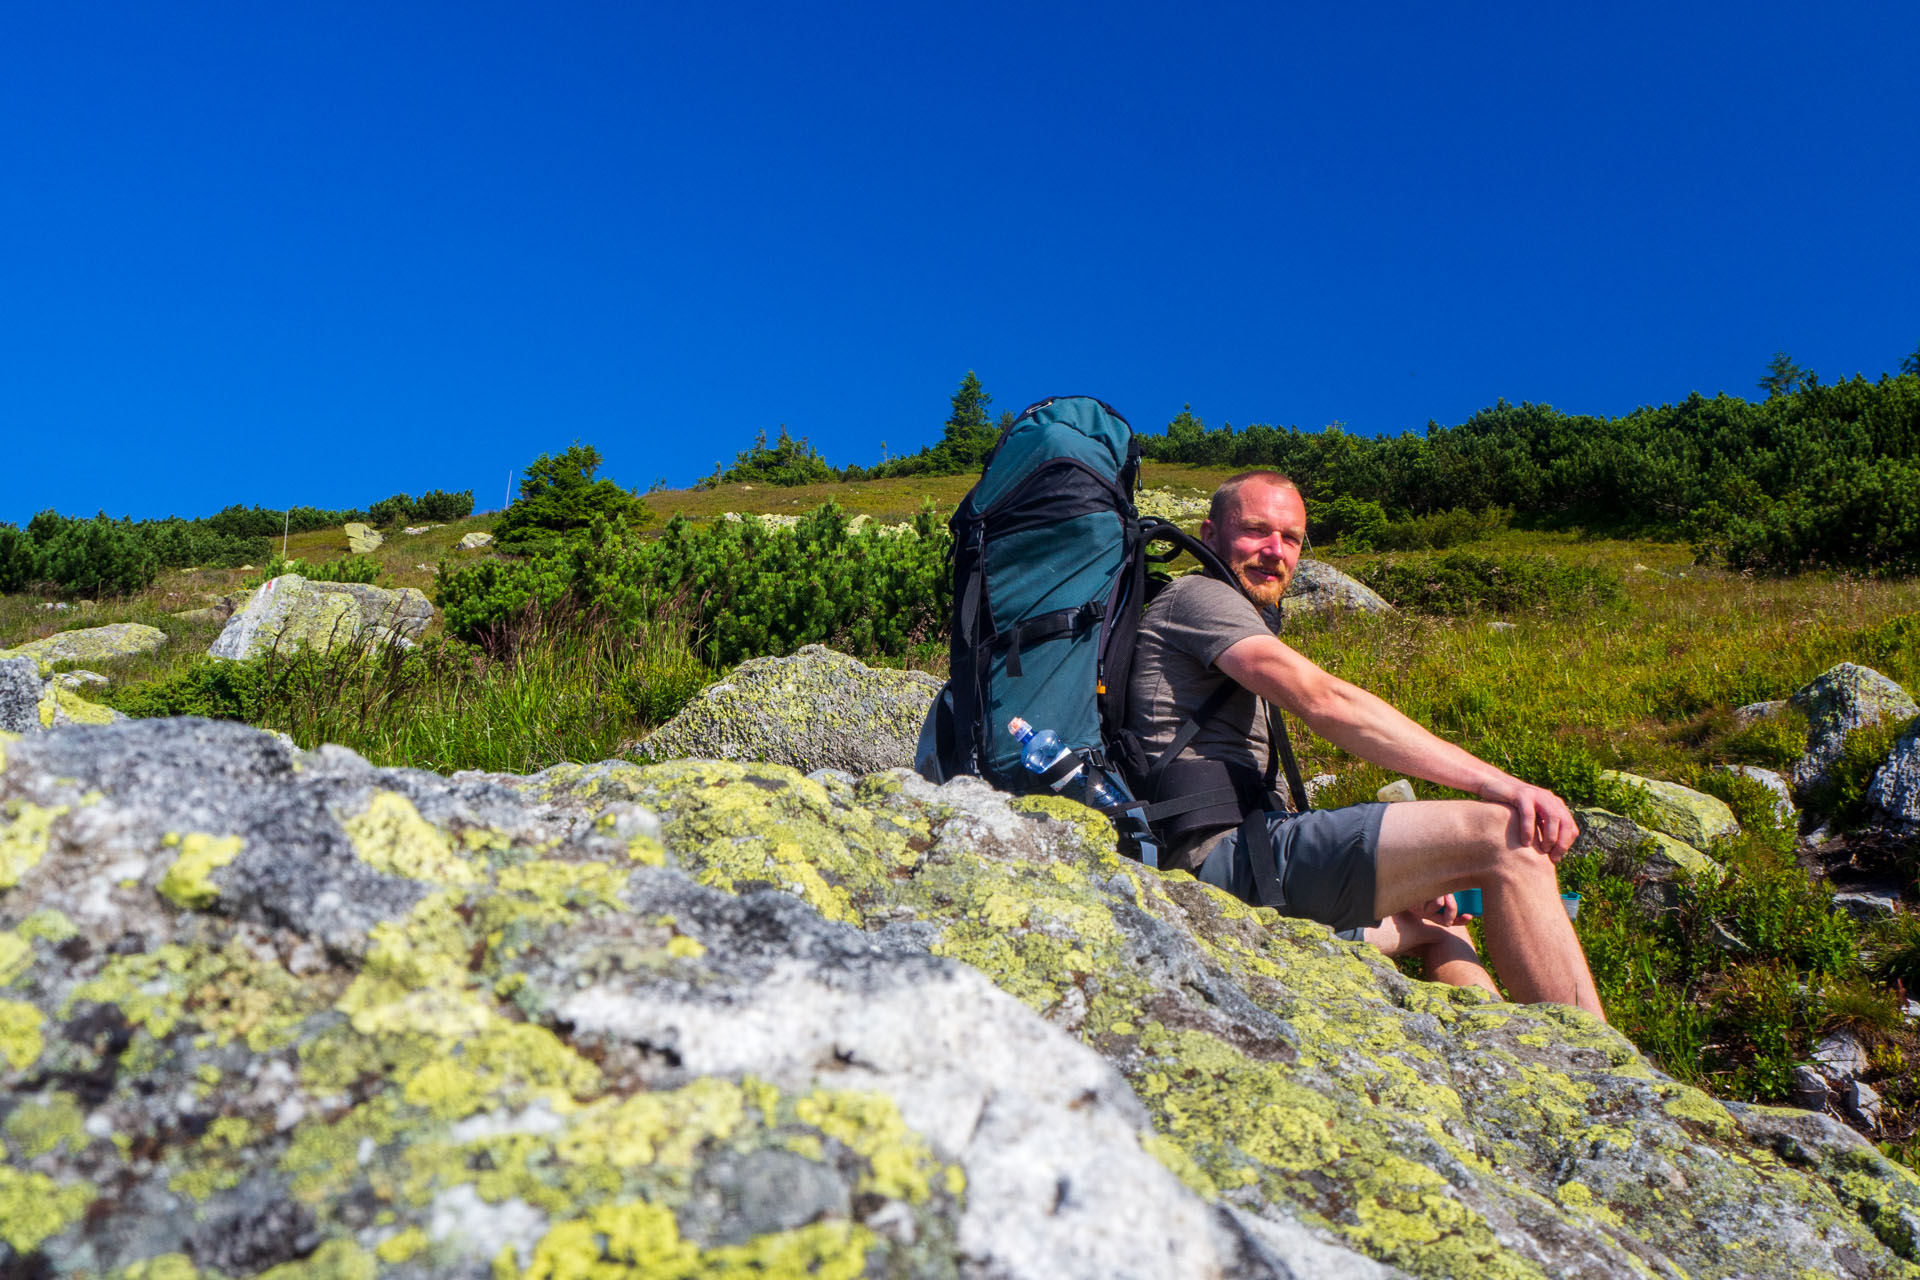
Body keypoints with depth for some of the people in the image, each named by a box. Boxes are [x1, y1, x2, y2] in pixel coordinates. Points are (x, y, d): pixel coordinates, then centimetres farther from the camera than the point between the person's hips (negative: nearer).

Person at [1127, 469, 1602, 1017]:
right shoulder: (1197, 596, -2)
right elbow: (1325, 701, -17)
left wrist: (1403, 878, 15)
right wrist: (1493, 781, -19)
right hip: (1223, 854, -11)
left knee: (1434, 925, 28)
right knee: (1503, 835, -14)